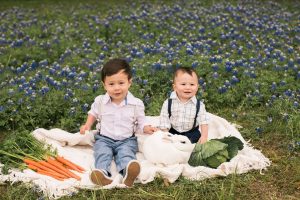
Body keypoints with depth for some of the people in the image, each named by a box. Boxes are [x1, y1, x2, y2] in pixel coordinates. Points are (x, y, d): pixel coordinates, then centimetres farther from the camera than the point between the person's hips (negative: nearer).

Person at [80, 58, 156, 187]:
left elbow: (140, 124, 4)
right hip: (104, 139, 2)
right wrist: (88, 125, 5)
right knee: (102, 153, -28)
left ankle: (128, 173, -59)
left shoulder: (136, 104, -5)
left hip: (127, 140, -2)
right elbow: (93, 113, 21)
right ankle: (102, 173, -54)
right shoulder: (100, 101, 0)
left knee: (126, 154, -30)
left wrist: (146, 129, -18)